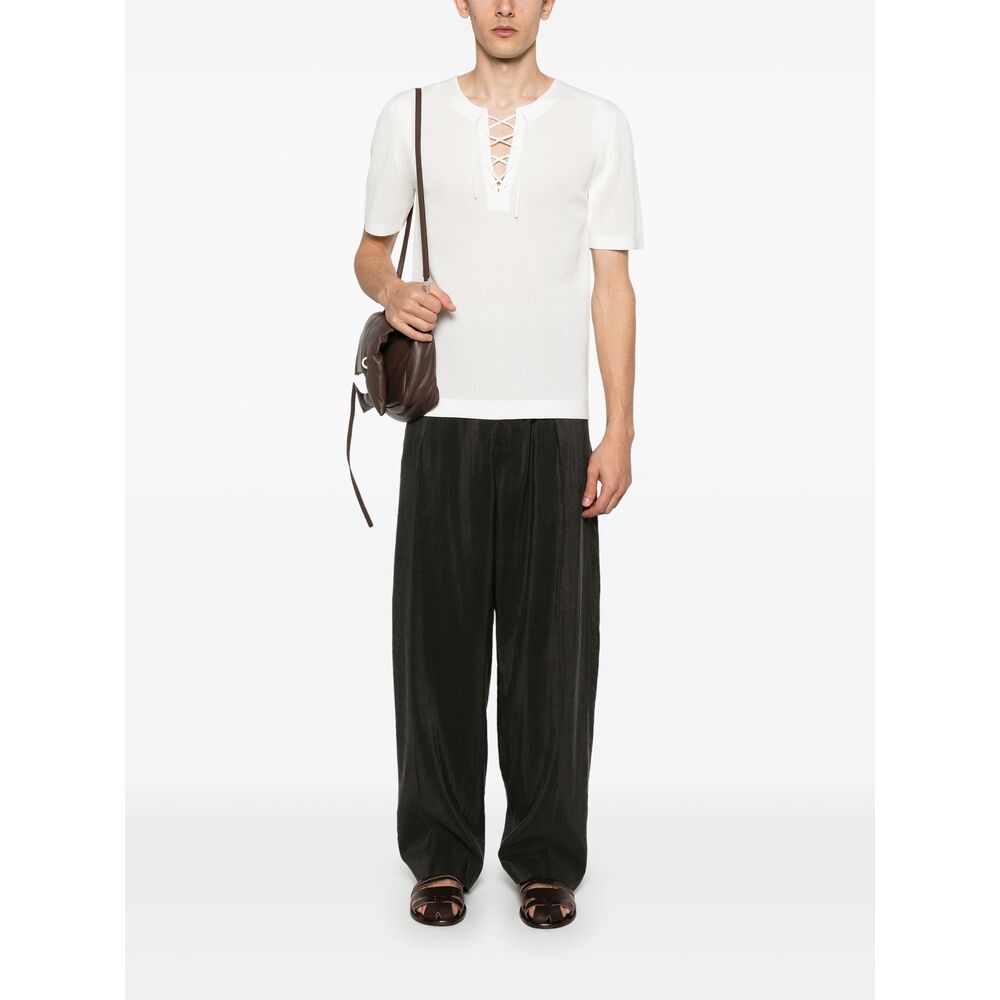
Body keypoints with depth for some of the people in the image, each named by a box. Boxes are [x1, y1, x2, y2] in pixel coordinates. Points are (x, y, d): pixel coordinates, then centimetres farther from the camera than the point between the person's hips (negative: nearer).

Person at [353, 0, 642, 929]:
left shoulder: (598, 122, 7)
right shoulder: (409, 115, 9)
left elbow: (612, 285, 4)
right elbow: (369, 251, 16)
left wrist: (619, 432, -2)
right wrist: (391, 290, -9)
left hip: (555, 422, 0)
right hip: (443, 418, 1)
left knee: (551, 641, 3)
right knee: (438, 637, 4)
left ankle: (546, 858, 18)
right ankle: (441, 853, 19)